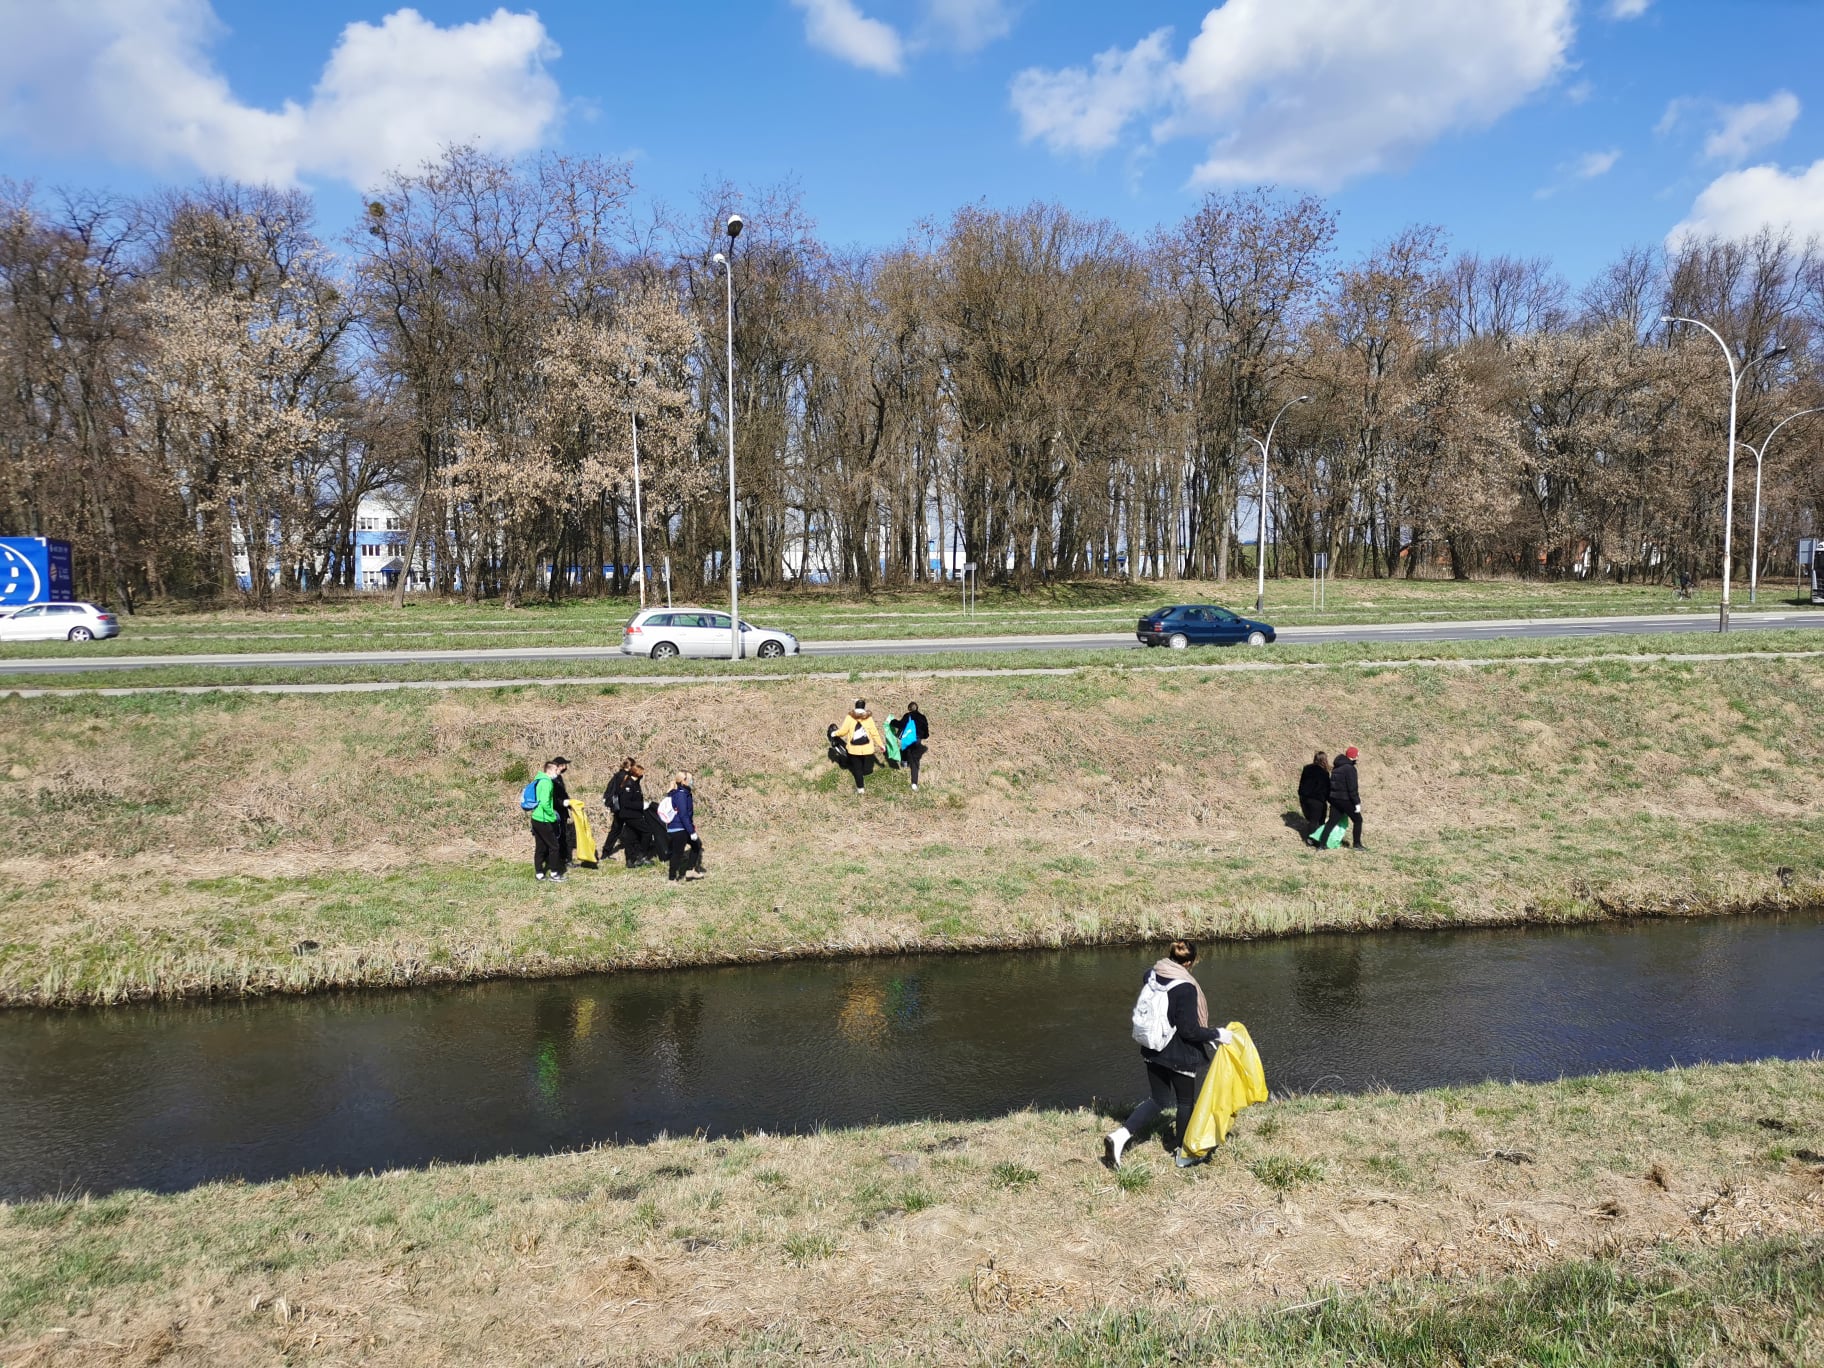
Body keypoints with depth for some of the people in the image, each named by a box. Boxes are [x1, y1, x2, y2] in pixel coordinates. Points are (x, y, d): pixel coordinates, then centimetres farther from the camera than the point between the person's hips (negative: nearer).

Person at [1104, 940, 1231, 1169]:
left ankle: (1119, 1135, 0)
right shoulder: (1186, 988, -26)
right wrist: (1216, 1034, -8)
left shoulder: (1151, 976, -4)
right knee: (1186, 1102, 17)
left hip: (1153, 1051, 6)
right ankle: (1184, 1154, 32)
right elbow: (1189, 1030, -23)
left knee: (1157, 1101, 17)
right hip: (1181, 1056, -6)